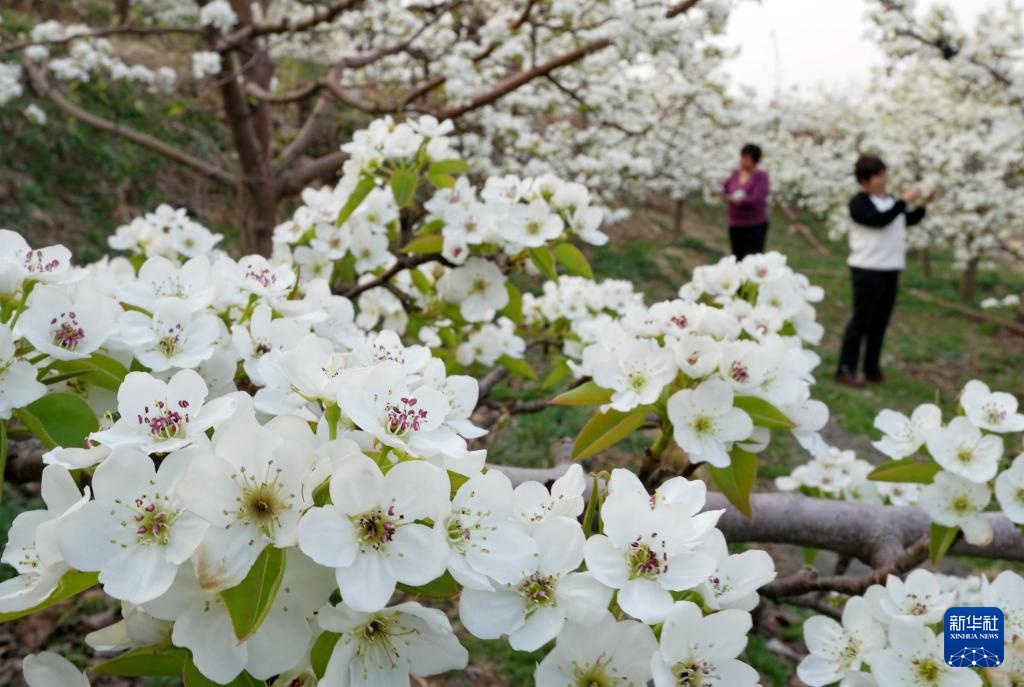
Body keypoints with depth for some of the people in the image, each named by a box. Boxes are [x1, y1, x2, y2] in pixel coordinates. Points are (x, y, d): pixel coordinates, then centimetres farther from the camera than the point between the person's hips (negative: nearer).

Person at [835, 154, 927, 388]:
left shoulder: (888, 201, 13)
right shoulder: (859, 203, -10)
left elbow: (909, 220, 17)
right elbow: (881, 220, -24)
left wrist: (923, 205, 2)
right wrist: (903, 201, -22)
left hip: (890, 269, 8)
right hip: (868, 270, -7)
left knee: (880, 321, 10)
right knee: (861, 320, -6)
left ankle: (872, 369, 19)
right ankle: (845, 370, -1)